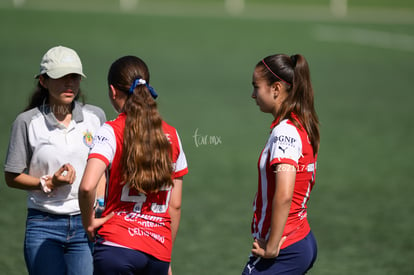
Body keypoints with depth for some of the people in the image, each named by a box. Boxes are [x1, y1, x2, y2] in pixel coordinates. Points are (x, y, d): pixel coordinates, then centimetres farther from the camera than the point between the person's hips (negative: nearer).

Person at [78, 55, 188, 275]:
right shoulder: (171, 136, 10)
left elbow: (87, 186, -22)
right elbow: (175, 205, 13)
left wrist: (89, 222, -4)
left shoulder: (111, 132, -5)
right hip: (159, 253, 5)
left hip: (117, 248, -5)